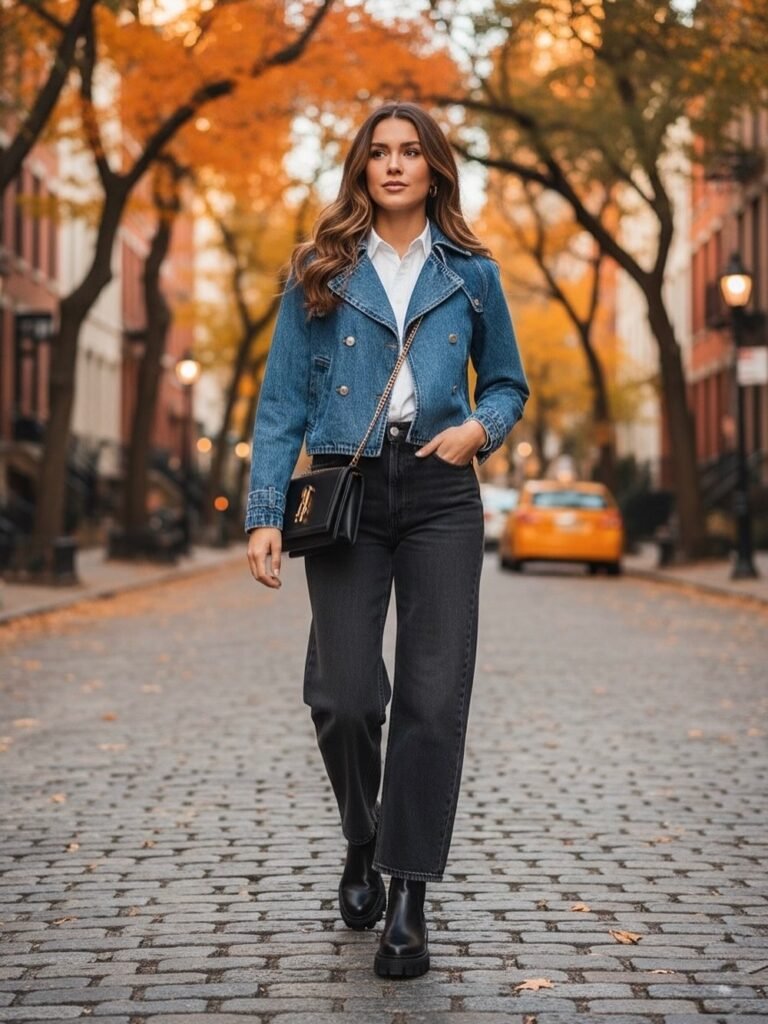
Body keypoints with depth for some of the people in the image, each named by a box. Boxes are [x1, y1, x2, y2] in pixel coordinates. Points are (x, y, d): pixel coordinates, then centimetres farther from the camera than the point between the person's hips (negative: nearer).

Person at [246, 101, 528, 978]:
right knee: (344, 695, -6)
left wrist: (480, 428, -5)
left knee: (433, 697, -5)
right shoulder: (320, 274, 7)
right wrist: (265, 513, -6)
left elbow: (507, 382, 18)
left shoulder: (471, 274, 10)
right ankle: (362, 847, 24)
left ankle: (408, 900, 4)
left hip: (440, 496, 1)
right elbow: (281, 401, 3)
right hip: (346, 493, 0)